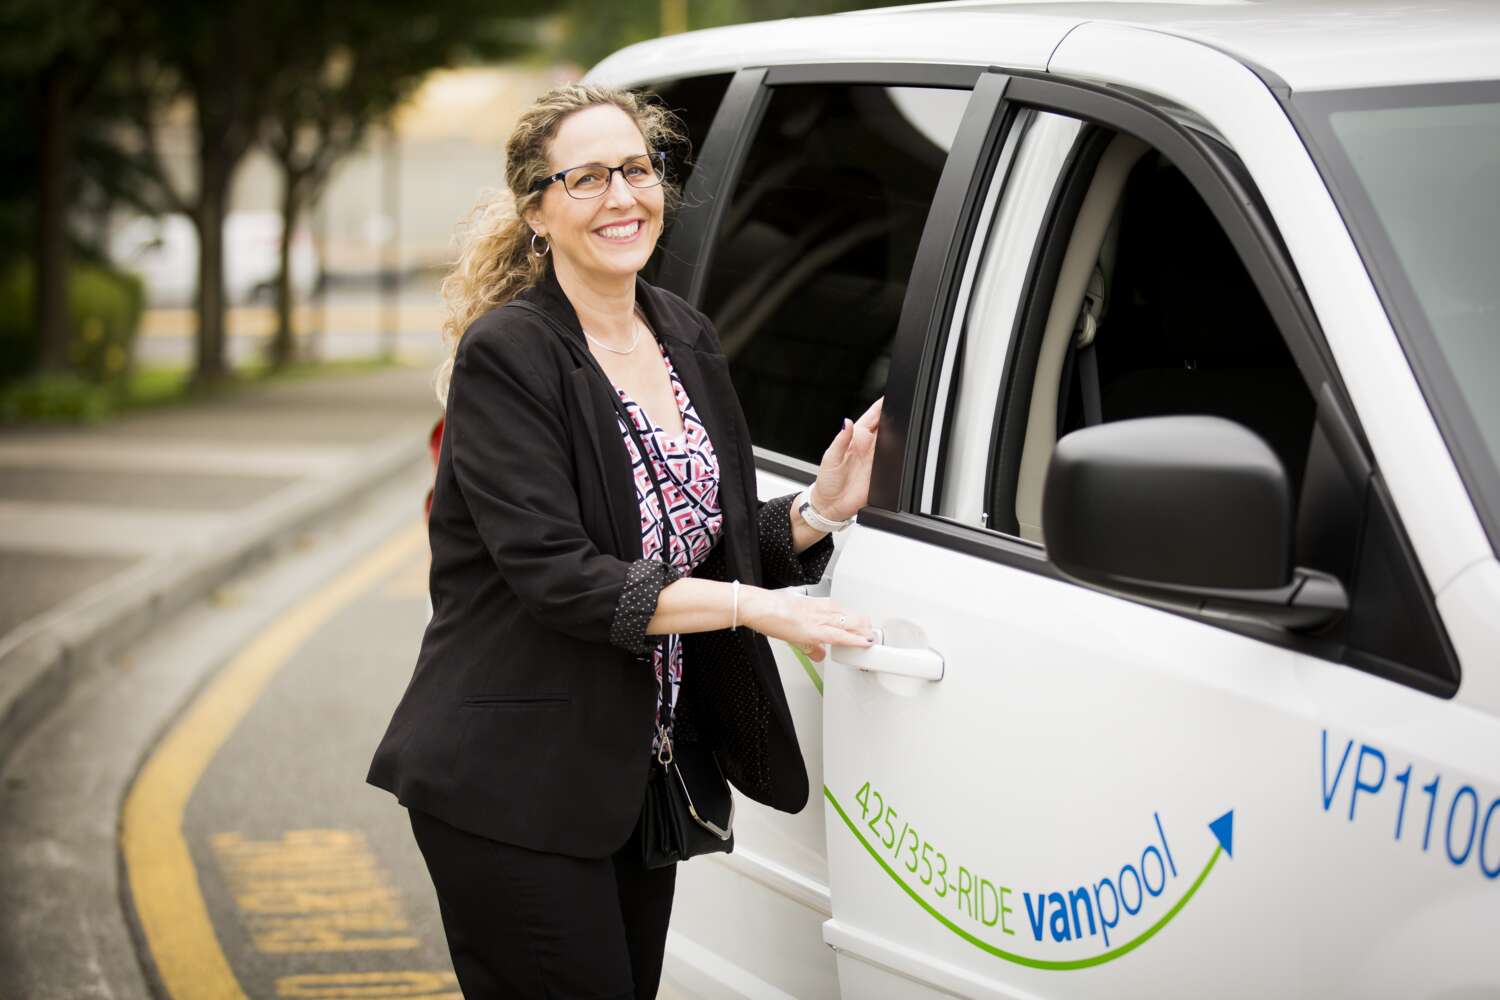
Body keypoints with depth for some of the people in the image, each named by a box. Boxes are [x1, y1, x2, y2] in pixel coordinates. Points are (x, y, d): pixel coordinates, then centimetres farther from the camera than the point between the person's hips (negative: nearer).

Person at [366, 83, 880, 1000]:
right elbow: (552, 572, -22)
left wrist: (819, 510, -5)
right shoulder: (505, 354, -14)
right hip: (510, 786, -7)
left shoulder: (688, 339, 9)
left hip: (636, 776, 7)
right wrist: (750, 606, -26)